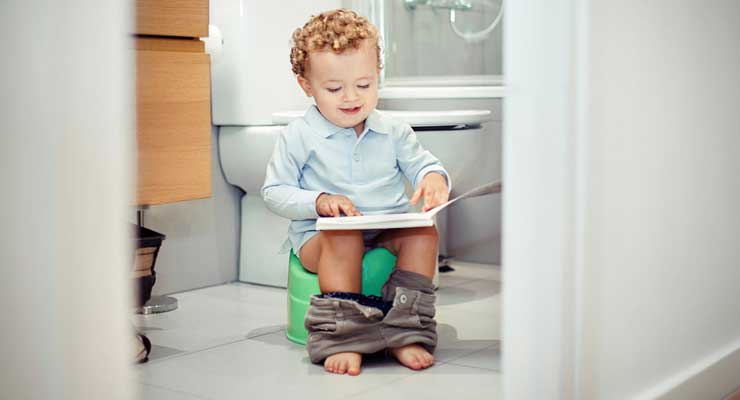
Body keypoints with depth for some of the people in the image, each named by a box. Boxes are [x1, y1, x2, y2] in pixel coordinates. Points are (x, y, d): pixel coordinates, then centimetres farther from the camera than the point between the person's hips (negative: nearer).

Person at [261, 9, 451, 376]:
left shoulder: (393, 132, 8)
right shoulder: (299, 137, -1)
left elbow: (420, 163, 14)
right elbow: (273, 193, 0)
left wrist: (433, 178, -13)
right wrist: (319, 202, -18)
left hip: (388, 228, 3)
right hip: (322, 234, -3)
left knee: (424, 232, -26)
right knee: (344, 237, -37)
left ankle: (404, 332, -25)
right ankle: (341, 338, -31)